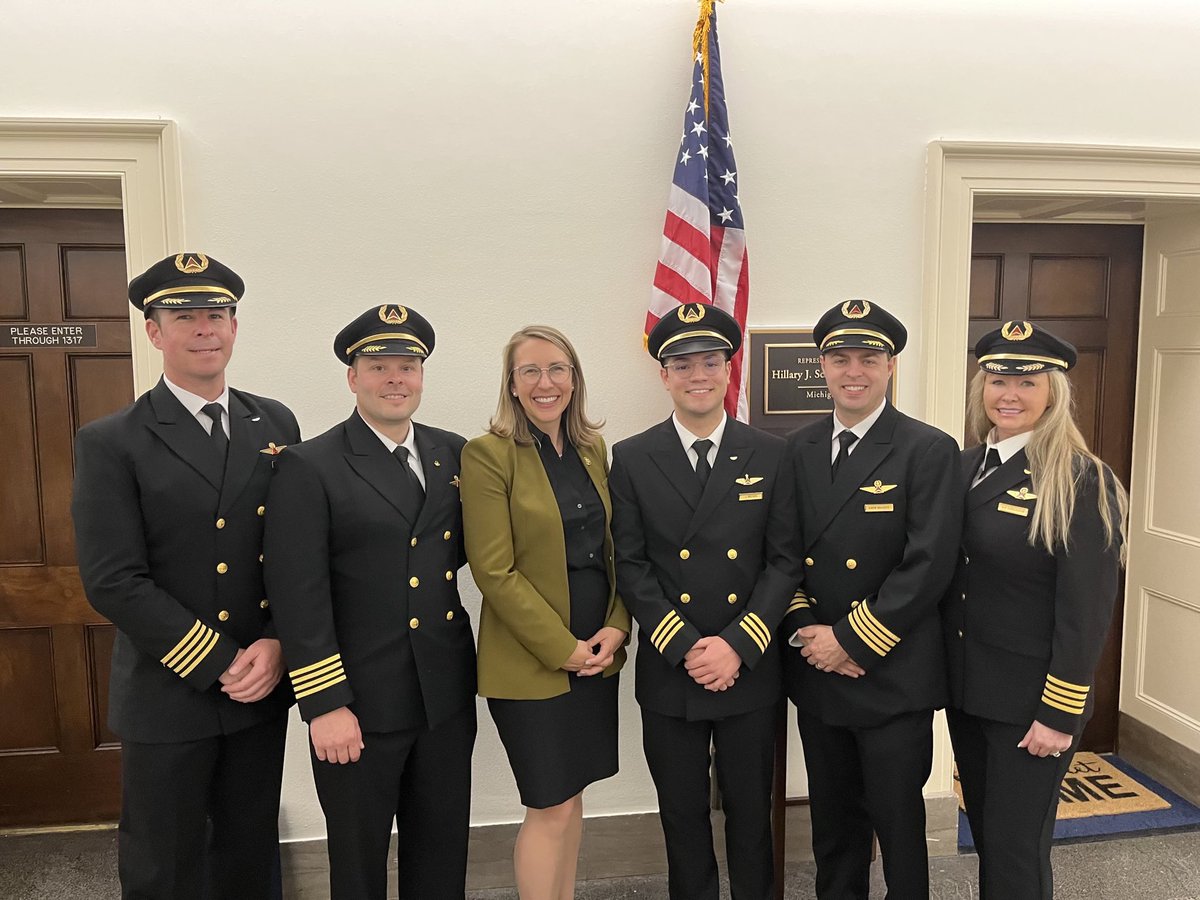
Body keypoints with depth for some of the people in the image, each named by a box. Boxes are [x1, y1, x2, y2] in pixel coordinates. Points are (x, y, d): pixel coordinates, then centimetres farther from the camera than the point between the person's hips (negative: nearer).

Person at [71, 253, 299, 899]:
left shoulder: (276, 424, 4)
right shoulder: (111, 443, -8)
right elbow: (113, 581, -14)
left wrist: (276, 644, -10)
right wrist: (221, 664, -16)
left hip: (263, 690, 3)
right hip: (167, 698, -3)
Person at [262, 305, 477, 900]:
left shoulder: (452, 454, 5)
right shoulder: (308, 467, -10)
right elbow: (298, 597, -14)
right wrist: (323, 705, -16)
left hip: (446, 696, 4)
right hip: (358, 704, -4)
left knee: (443, 851, 20)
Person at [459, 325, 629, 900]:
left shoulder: (593, 449, 8)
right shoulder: (488, 454, -11)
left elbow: (613, 551, 10)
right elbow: (494, 572, -15)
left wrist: (616, 628, -4)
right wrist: (563, 648, -14)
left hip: (597, 653, 6)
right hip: (530, 661, -5)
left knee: (570, 796, 16)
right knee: (551, 807, 3)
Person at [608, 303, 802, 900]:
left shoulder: (770, 456, 0)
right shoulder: (631, 460, -2)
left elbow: (785, 560, -3)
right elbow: (629, 566, -5)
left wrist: (738, 645, -13)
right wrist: (685, 648, -14)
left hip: (750, 672, 1)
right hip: (668, 676, 0)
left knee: (751, 814, 16)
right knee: (683, 818, 16)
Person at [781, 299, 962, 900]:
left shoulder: (929, 451, -10)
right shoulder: (798, 449, 5)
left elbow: (929, 566, -16)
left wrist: (851, 639, -16)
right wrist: (804, 628, -8)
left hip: (893, 677, -4)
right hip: (816, 672, 5)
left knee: (897, 821, 11)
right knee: (833, 820, 19)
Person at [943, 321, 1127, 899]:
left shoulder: (1083, 482, -14)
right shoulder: (965, 467, 4)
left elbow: (1086, 609, -15)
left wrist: (1060, 713, -15)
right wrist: (945, 672, 7)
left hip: (1031, 701, -6)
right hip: (966, 689, 6)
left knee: (1016, 849, 7)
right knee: (983, 833, 20)